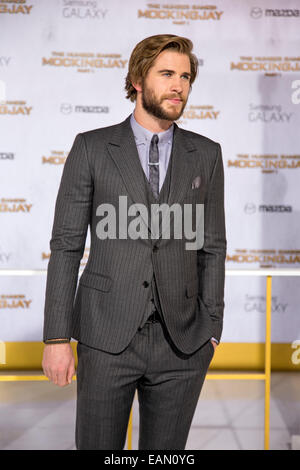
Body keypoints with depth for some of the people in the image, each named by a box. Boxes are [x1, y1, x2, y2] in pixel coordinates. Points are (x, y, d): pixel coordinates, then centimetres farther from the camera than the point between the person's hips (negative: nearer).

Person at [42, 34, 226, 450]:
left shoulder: (206, 155, 7)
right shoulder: (91, 148, 0)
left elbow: (213, 248, 9)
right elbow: (66, 245, -1)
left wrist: (211, 328, 5)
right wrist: (57, 337, -5)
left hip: (182, 342, 2)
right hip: (107, 337, -2)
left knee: (166, 449, 11)